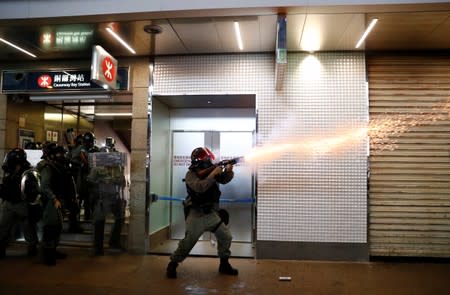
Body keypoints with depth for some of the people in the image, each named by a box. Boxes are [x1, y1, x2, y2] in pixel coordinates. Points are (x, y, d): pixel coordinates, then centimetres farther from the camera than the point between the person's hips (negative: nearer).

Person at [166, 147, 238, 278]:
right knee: (188, 242, -4)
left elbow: (225, 179, 2)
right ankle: (172, 265, 15)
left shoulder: (210, 171, 4)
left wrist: (228, 171, -20)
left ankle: (224, 265, 22)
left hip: (212, 214, 6)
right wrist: (213, 174, -29)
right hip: (196, 215, -6)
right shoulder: (191, 174, -13)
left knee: (226, 237, 6)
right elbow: (200, 187, -30)